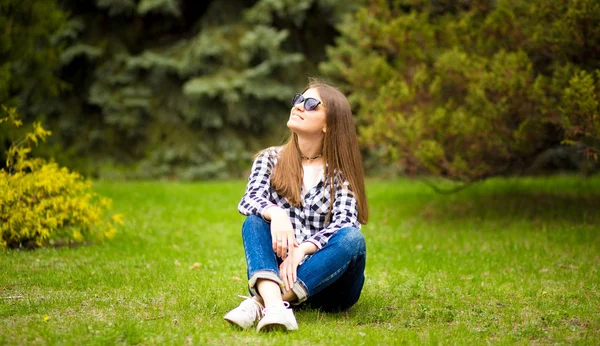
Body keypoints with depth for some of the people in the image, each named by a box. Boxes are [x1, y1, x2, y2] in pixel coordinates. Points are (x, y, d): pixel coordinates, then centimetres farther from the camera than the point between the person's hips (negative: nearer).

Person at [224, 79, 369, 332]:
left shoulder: (341, 171, 2)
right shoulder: (271, 159, 7)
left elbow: (344, 223, -14)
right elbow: (249, 200, -11)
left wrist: (301, 250, -33)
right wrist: (276, 214, -35)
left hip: (328, 279, -1)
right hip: (277, 270, 1)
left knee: (352, 238, -29)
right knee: (254, 222, -22)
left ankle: (260, 303, -43)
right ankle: (274, 304, -50)